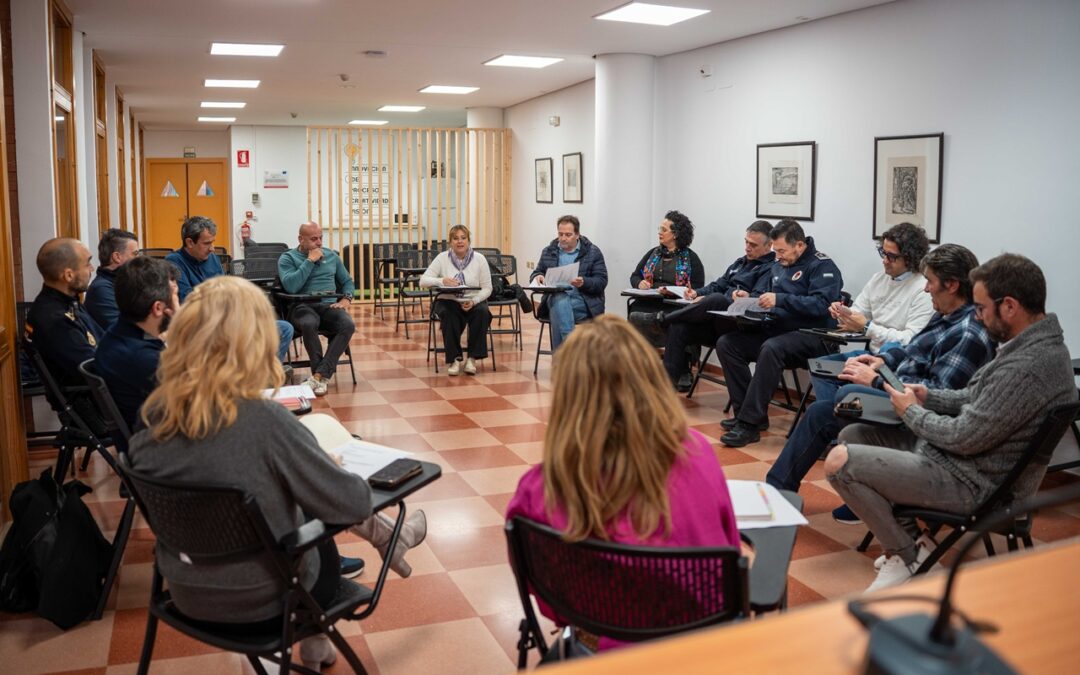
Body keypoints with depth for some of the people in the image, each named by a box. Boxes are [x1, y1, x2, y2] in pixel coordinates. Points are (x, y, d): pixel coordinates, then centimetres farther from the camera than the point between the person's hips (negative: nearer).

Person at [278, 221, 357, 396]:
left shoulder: (331, 256, 19)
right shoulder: (287, 258, 6)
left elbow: (347, 281, 26)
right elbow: (290, 286, -12)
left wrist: (346, 299, 3)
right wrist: (310, 261, -8)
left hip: (329, 304, 3)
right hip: (302, 306, -3)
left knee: (348, 325, -32)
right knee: (309, 324, -41)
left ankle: (319, 375, -34)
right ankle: (323, 375, -28)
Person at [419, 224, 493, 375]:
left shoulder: (479, 259, -1)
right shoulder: (442, 258, 0)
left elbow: (487, 288, -2)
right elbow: (423, 281, -6)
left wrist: (473, 301, -22)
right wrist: (442, 281, -26)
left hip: (473, 302, 1)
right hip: (448, 301, 0)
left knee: (482, 312, -32)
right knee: (448, 315, -34)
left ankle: (472, 358, -19)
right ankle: (455, 359, -21)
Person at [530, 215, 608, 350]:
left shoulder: (593, 252, 8)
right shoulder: (548, 251, 17)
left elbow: (602, 281, 2)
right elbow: (536, 273, 24)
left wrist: (584, 283, -19)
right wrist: (537, 277, -2)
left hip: (583, 301, -2)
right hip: (555, 298, 2)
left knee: (560, 308, -35)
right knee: (560, 301, -36)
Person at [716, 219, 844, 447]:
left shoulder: (822, 266, -6)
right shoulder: (778, 265, 18)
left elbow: (820, 305, -21)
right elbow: (761, 294, 29)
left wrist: (780, 300, -26)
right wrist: (747, 297, 5)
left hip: (811, 336, -8)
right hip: (776, 329, 9)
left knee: (771, 348, -38)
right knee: (726, 343, -8)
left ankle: (750, 424, -33)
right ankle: (745, 412, -7)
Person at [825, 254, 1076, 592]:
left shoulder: (1027, 367, -29)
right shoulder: (1034, 341, 4)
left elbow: (963, 439, -24)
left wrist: (912, 412, -8)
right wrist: (929, 396, 4)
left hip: (974, 481, -11)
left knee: (840, 461, -16)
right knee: (852, 434, 12)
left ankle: (906, 557, 2)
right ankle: (905, 539, 14)